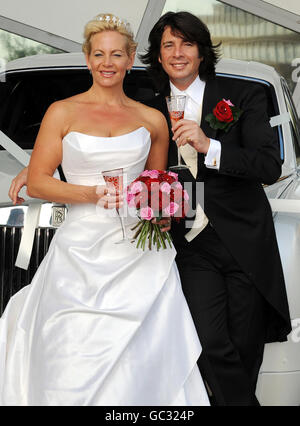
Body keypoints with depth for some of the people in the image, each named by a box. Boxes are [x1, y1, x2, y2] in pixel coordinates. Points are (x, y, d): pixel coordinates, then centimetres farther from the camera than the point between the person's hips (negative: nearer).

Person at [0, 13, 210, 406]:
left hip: (140, 251, 2)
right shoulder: (63, 113, 5)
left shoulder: (152, 120, 11)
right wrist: (95, 194, -13)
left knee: (147, 356, -5)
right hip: (82, 251, -1)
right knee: (79, 365, -2)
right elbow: (37, 183, 0)